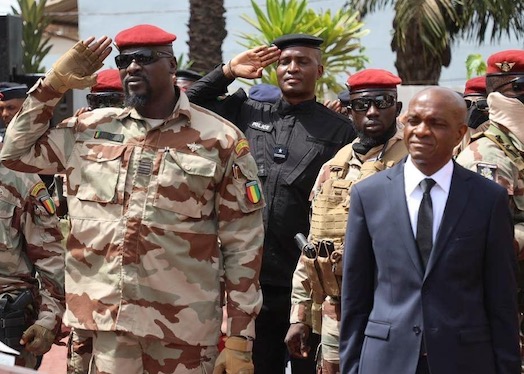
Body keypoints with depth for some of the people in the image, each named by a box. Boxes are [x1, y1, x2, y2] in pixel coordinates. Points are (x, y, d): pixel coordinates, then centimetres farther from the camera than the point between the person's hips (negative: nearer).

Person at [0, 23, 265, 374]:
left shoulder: (220, 140, -2)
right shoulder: (91, 129, 8)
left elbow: (243, 243, -2)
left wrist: (240, 338, -6)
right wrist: (55, 83, 6)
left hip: (182, 329, -3)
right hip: (102, 320, 3)